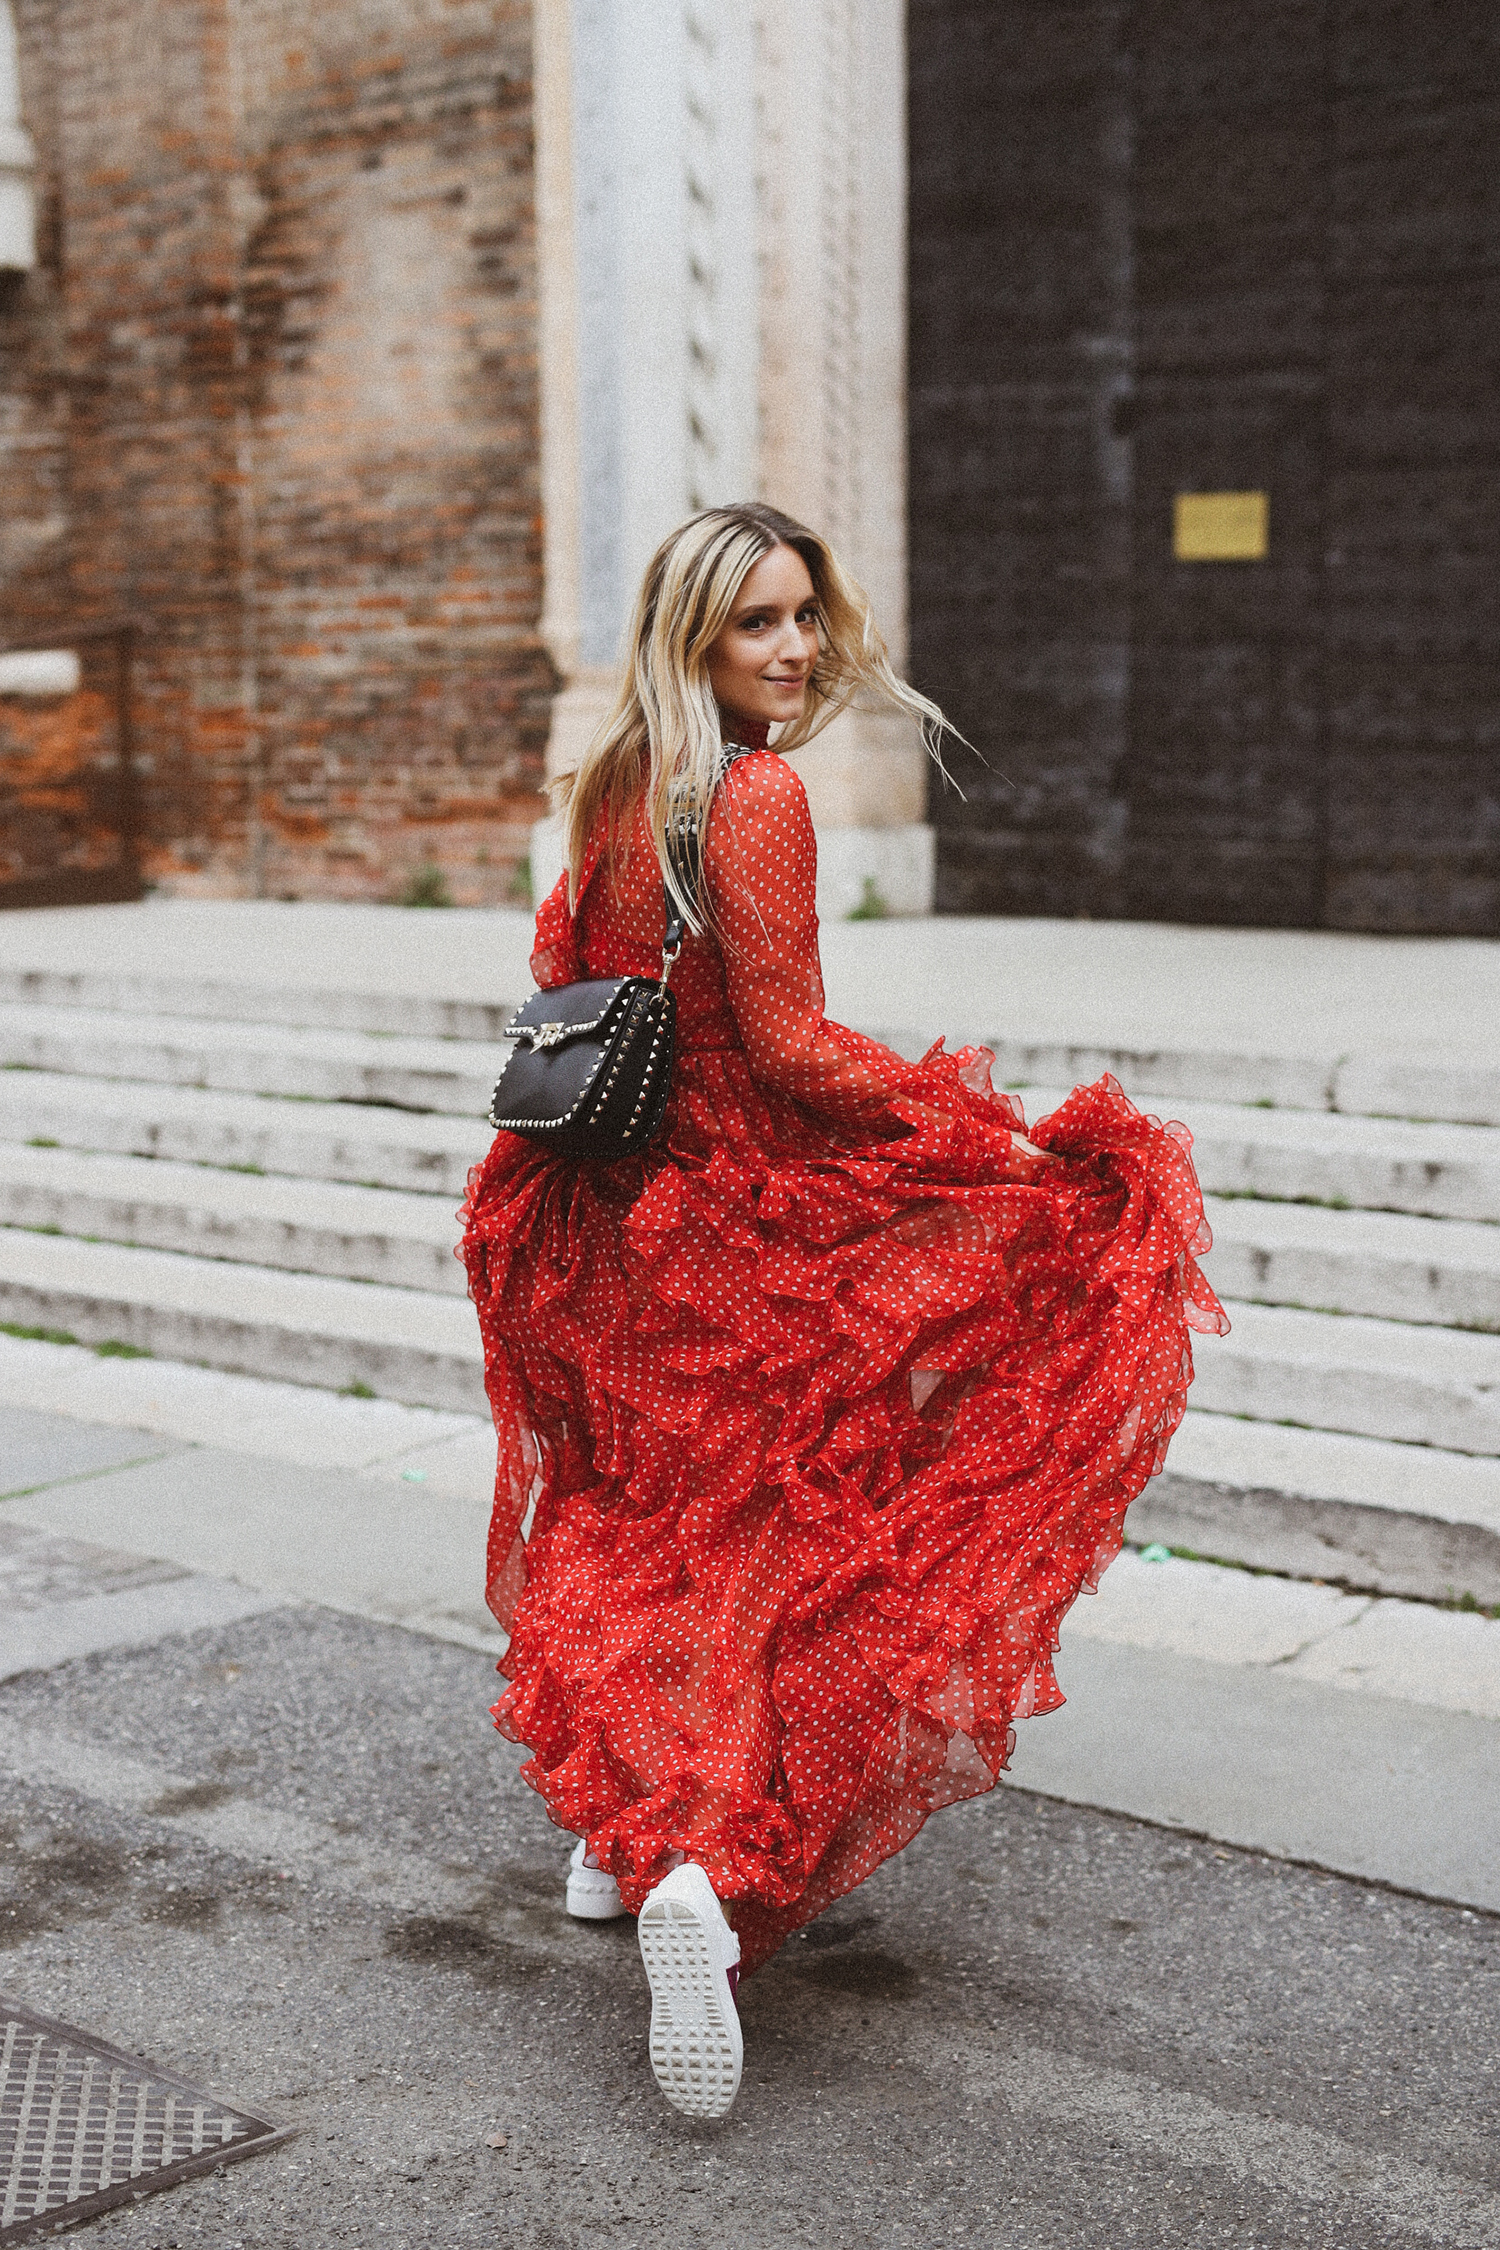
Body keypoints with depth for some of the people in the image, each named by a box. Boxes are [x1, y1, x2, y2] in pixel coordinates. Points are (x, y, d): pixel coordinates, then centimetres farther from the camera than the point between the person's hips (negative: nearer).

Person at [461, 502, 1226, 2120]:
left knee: (644, 1527, 21)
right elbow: (787, 1042, -19)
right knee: (777, 1548, 0)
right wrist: (999, 1142, -14)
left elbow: (564, 969, 17)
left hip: (612, 1213, 8)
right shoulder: (758, 794, -18)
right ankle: (713, 1872, -17)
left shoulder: (611, 785, 6)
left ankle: (618, 1828, 31)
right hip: (749, 1222, -7)